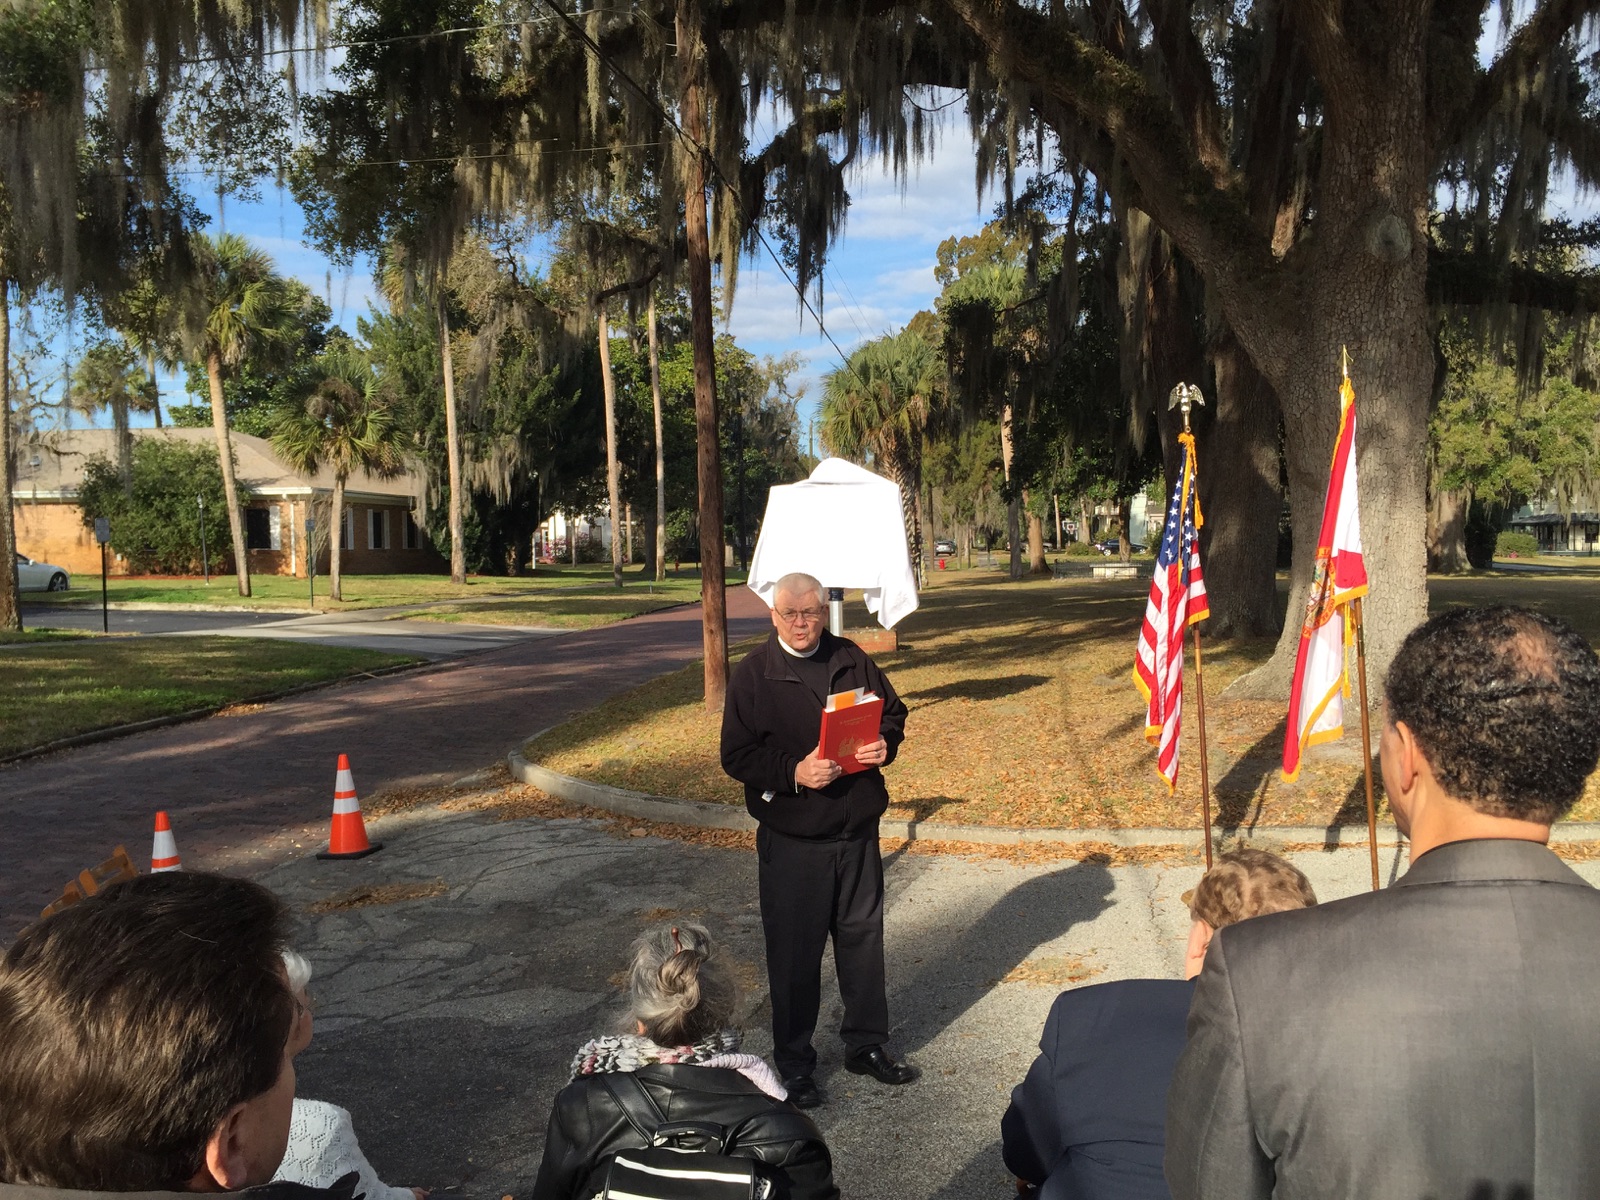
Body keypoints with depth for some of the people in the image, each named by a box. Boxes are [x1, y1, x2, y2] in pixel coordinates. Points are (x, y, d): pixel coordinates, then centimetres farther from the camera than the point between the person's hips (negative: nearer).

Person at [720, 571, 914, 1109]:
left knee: (864, 939, 15)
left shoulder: (853, 660, 5)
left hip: (858, 831, 4)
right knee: (794, 952, 5)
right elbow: (737, 755, -8)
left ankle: (867, 1045, 33)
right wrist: (794, 772, -23)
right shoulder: (753, 674, -6)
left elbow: (893, 712, 15)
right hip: (791, 838, -4)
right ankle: (794, 1063, 21)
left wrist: (884, 744, -8)